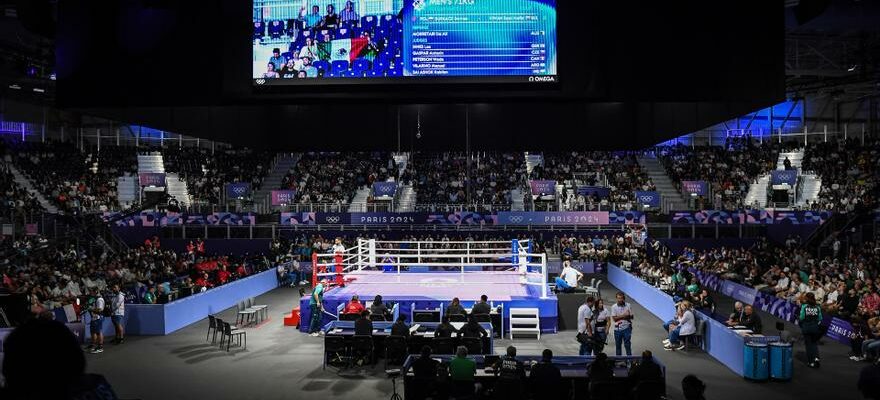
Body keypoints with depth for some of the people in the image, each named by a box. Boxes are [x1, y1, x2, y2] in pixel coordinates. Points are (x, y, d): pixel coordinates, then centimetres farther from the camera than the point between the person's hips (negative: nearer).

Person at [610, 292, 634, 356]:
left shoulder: (628, 306, -2)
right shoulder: (614, 307, -5)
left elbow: (631, 316, -1)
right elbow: (614, 318, -9)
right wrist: (623, 316, -18)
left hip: (626, 328, 0)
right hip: (617, 329, 0)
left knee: (628, 344, 1)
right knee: (618, 345, 10)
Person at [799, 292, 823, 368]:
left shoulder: (804, 306, -10)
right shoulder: (817, 307, -3)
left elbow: (801, 317, -11)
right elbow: (820, 318, -1)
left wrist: (799, 322, 9)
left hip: (806, 327, -2)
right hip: (815, 327, 2)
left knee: (808, 344, 8)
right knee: (815, 343, 16)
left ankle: (810, 362, 12)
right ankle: (816, 357, -6)